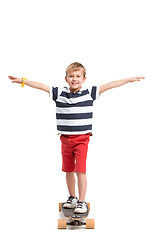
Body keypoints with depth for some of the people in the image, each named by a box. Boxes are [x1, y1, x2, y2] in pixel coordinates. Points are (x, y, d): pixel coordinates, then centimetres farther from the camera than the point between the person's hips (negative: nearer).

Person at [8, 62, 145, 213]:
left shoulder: (89, 93, -1)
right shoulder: (59, 93, 2)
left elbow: (108, 86, -4)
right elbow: (41, 86, 4)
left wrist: (129, 79, -5)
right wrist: (23, 81, 1)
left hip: (82, 139, -2)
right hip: (65, 139, 3)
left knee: (80, 171, -7)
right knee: (68, 171, 13)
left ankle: (82, 201, 3)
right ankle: (72, 197, 30)